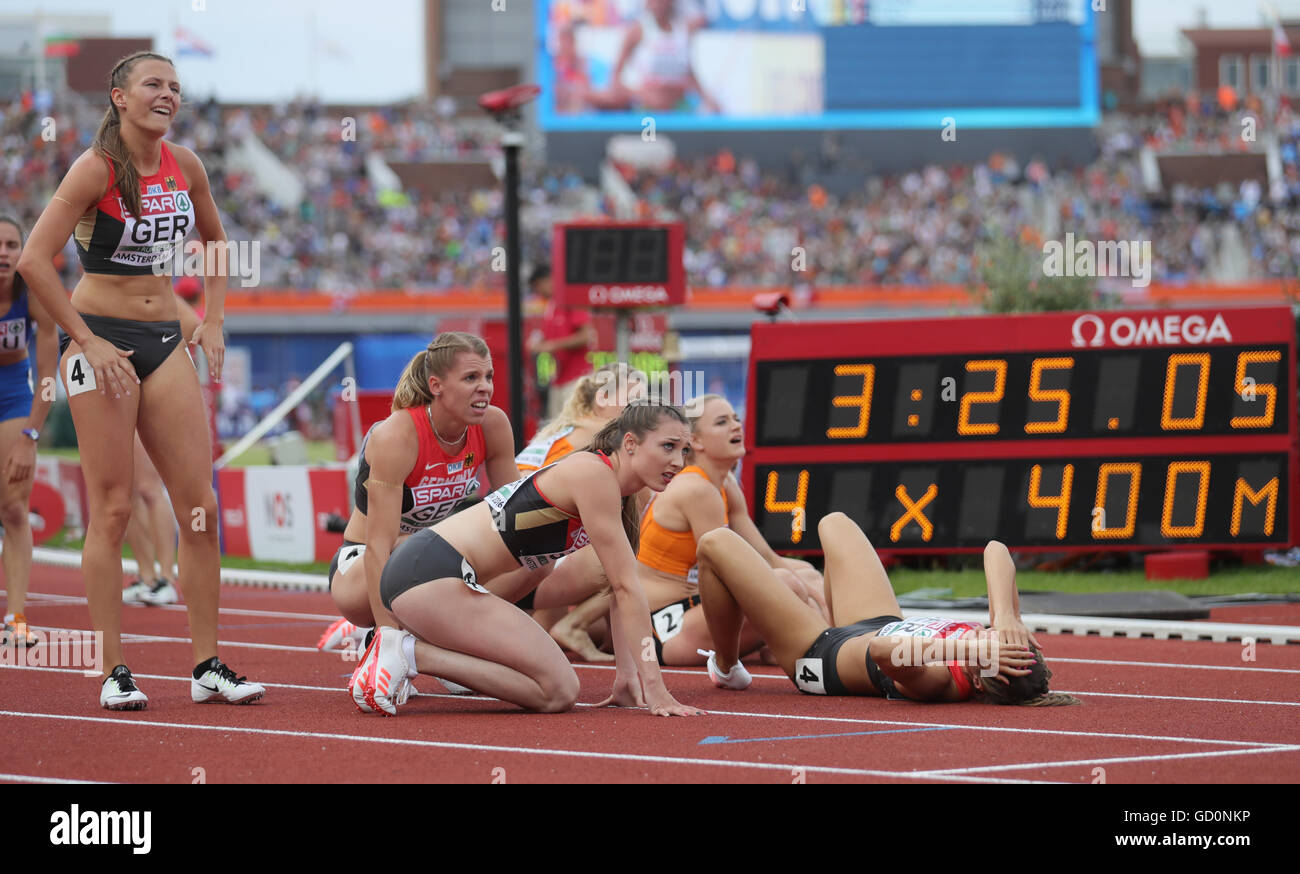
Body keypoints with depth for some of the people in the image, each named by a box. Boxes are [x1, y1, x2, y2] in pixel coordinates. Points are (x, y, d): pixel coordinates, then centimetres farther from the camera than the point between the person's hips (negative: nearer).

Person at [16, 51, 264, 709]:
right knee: (112, 508, -5)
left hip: (165, 342, 6)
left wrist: (213, 319, 13)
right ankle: (114, 673, -1)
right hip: (102, 339, -6)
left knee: (199, 507, 1)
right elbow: (33, 260, -17)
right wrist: (86, 342, -16)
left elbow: (215, 241, 24)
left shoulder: (185, 166, 6)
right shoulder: (96, 169, -12)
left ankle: (208, 666, 7)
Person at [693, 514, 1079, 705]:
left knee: (717, 544, -3)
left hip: (819, 655, -7)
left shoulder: (933, 681, -45)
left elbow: (881, 650, -61)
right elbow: (995, 551, -28)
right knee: (833, 523, 28)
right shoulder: (1006, 634, -28)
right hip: (880, 623, 7)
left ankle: (727, 668, 25)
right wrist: (1007, 615, -44)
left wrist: (963, 649, -62)